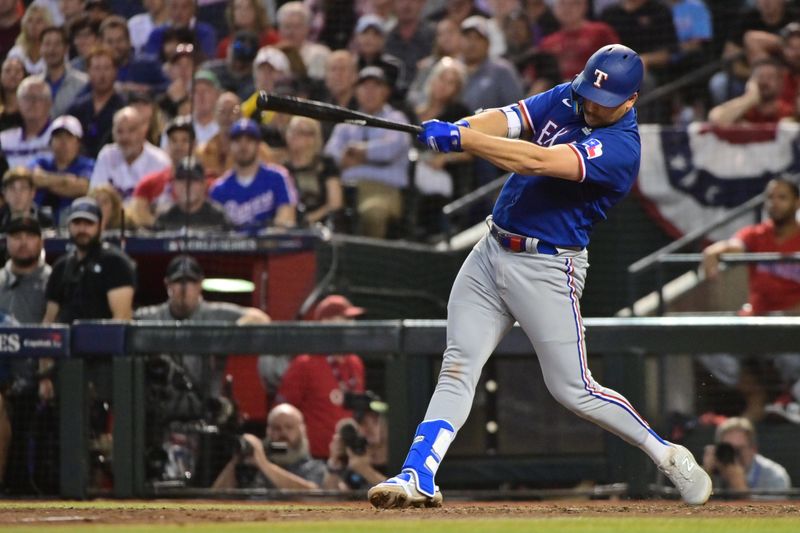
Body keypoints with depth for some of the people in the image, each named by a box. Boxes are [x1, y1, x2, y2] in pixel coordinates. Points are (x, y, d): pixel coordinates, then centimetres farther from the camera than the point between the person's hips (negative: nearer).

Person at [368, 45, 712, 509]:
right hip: (492, 253, 7)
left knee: (573, 390, -2)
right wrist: (457, 129, -29)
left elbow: (536, 161, -30)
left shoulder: (621, 149, -20)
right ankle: (417, 476, -9)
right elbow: (506, 120, -8)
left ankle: (666, 455, 16)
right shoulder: (567, 98, 5)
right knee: (458, 369, -3)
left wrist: (459, 139, -32)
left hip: (547, 269, -7)